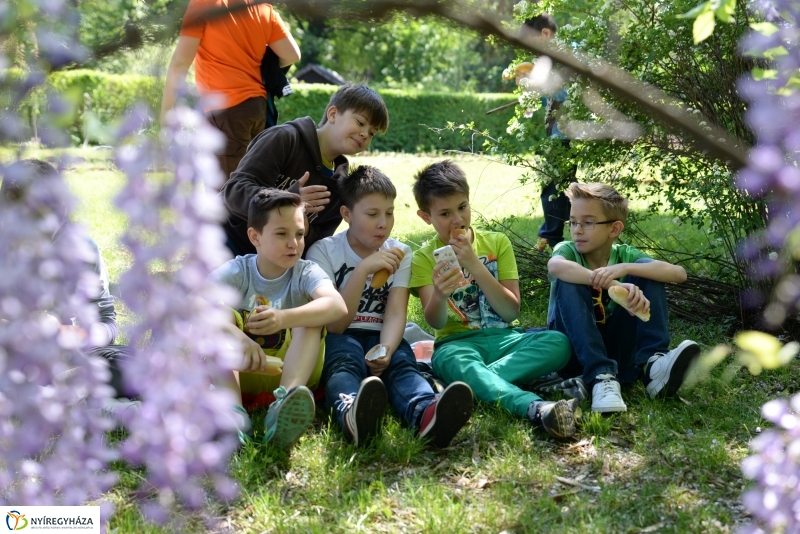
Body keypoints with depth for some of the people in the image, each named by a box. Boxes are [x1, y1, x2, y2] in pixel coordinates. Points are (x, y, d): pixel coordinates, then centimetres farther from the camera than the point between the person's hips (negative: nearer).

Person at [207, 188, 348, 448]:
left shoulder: (306, 273, -6)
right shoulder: (238, 271, -6)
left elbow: (337, 305, -29)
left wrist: (284, 319, -48)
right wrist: (238, 336, -45)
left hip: (292, 370, 0)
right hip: (242, 370, 0)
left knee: (311, 315, -23)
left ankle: (284, 404, -48)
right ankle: (233, 412, -44)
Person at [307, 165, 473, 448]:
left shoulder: (399, 254, 6)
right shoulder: (323, 252, -4)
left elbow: (396, 313, -8)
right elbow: (334, 324, -12)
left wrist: (386, 349, -31)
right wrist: (363, 269, -24)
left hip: (380, 337, 2)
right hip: (338, 339, -2)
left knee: (402, 361, -30)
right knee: (344, 360, -36)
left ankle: (426, 414, -65)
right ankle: (352, 413, -71)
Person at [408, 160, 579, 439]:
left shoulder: (497, 243, 9)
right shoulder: (424, 258, 5)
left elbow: (511, 311, -1)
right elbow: (436, 322, -9)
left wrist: (475, 265, -12)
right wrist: (439, 293, -33)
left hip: (501, 337, 3)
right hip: (457, 342, -2)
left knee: (558, 342, -28)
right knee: (451, 359, -40)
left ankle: (476, 380, -36)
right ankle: (537, 409, -60)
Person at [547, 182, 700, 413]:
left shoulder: (625, 254, 0)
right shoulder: (567, 250, -7)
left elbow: (679, 274, -17)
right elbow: (555, 266, -35)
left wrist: (625, 268, -32)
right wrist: (614, 285, -48)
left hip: (616, 346, 2)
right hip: (574, 348, -2)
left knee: (645, 268, -11)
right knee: (568, 282, -28)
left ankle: (651, 363, -26)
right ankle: (601, 377, -39)